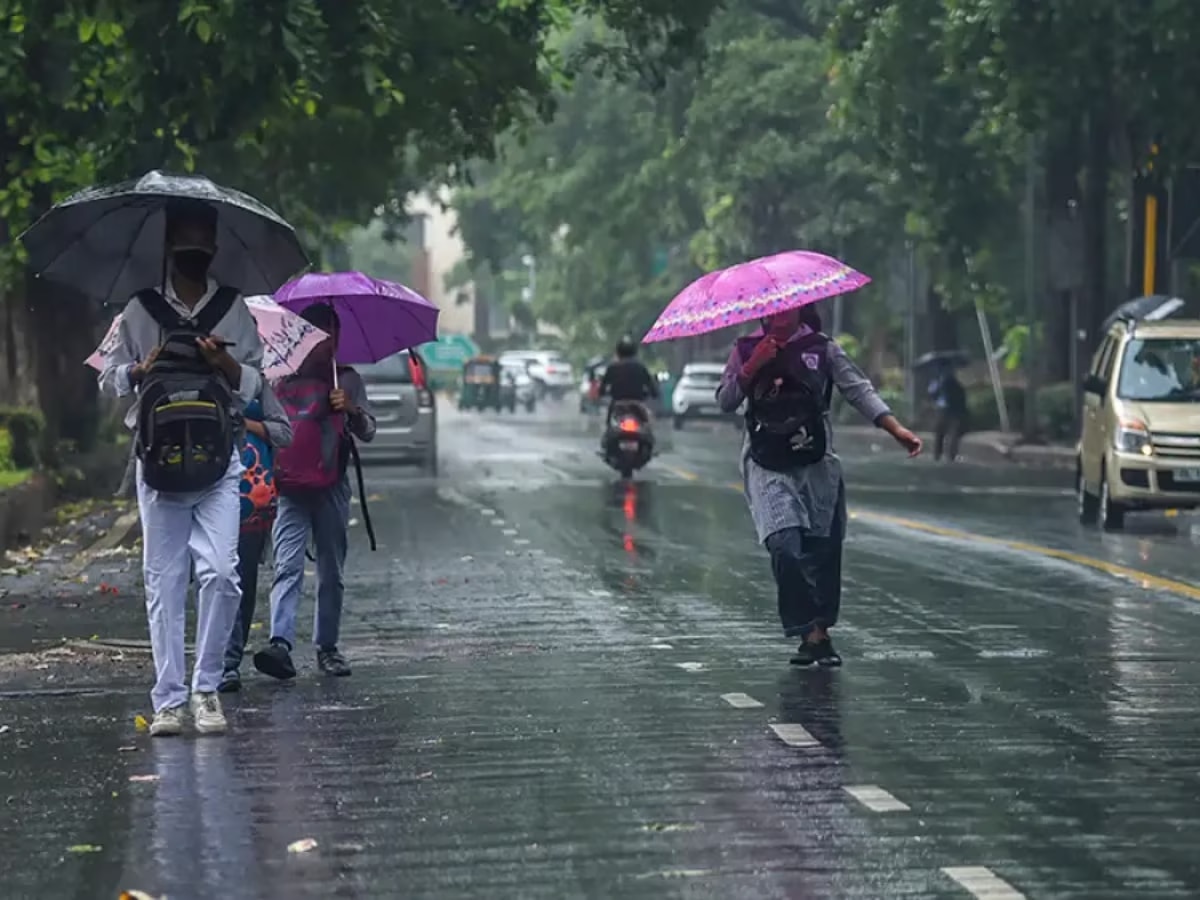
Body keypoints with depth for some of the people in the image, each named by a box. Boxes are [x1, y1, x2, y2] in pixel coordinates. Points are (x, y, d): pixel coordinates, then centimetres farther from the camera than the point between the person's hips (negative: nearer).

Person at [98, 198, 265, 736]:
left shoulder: (233, 309, 10)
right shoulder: (140, 310, 8)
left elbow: (255, 385, 11)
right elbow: (109, 380, 12)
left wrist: (227, 365, -9)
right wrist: (143, 369, -7)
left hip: (219, 457, 0)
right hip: (158, 459, 0)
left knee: (220, 572, -12)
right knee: (163, 580, 0)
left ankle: (206, 689, 1)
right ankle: (168, 700, 4)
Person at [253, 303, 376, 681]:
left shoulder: (347, 380, 9)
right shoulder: (282, 379, 13)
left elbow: (368, 431, 0)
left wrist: (350, 409, -20)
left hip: (331, 488, 0)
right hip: (289, 487, 0)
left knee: (331, 573, 6)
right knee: (287, 567, -14)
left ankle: (327, 647, 15)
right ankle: (280, 644, -27)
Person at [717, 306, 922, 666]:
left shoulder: (822, 348, 6)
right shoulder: (747, 350, 9)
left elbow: (858, 389, -2)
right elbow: (726, 400, 4)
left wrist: (896, 429, -14)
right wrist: (752, 367, -11)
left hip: (816, 463, 1)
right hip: (767, 465, -1)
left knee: (823, 548, 1)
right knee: (785, 542, -17)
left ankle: (820, 630, 13)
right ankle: (809, 633, -10)